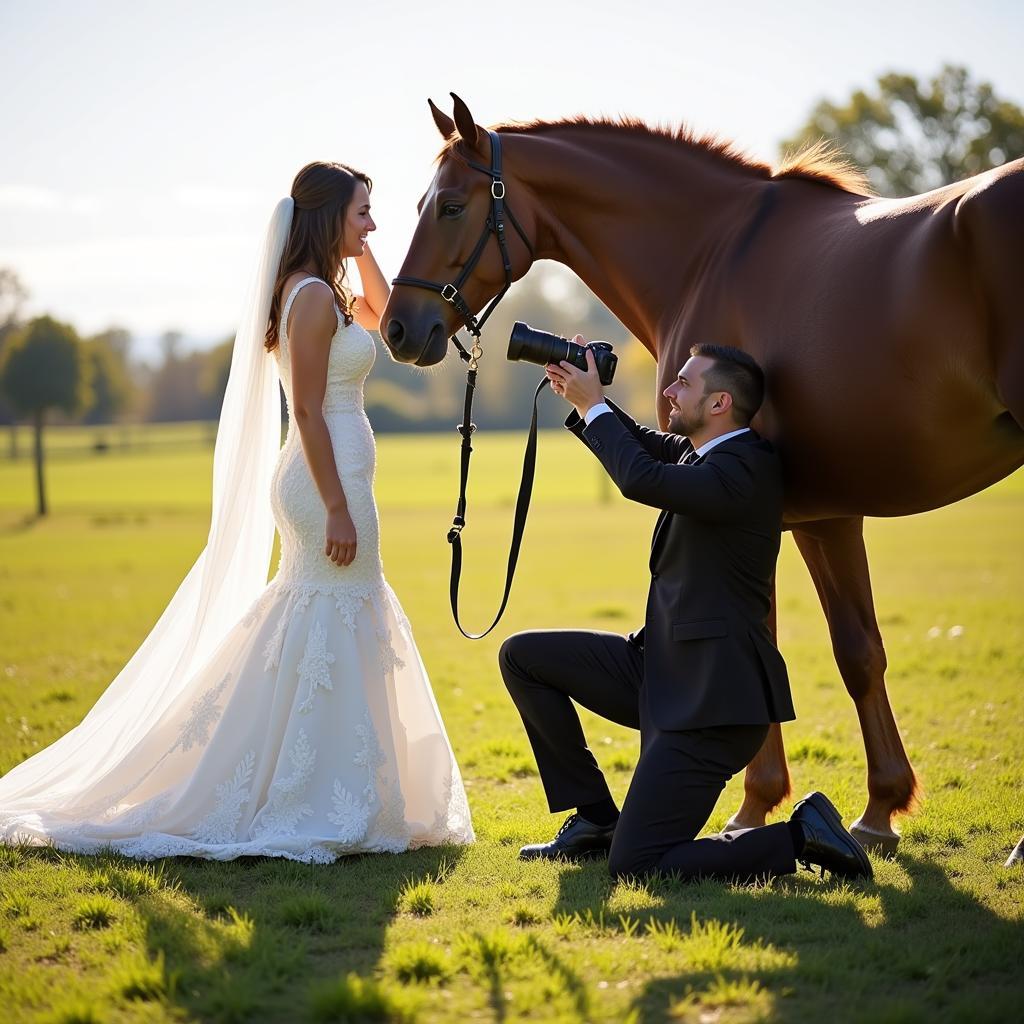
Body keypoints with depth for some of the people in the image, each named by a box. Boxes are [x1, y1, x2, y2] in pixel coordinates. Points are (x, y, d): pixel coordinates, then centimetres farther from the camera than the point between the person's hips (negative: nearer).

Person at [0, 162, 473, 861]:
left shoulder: (324, 292, 14)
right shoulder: (313, 296, -15)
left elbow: (380, 312, 34)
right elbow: (307, 412, -20)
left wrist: (361, 251, 19)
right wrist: (338, 510, -22)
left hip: (322, 480, 10)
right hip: (329, 481, -10)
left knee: (311, 636, 16)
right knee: (332, 638, -6)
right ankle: (315, 810, -1)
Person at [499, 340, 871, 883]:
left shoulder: (743, 470, -21)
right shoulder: (707, 453, 9)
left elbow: (640, 478, -34)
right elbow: (646, 445, 26)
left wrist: (592, 405, -19)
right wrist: (582, 397, 9)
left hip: (710, 698, -10)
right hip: (663, 670, 10)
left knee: (634, 865, -13)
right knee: (522, 655, 13)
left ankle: (803, 834, -2)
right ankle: (595, 817, 18)